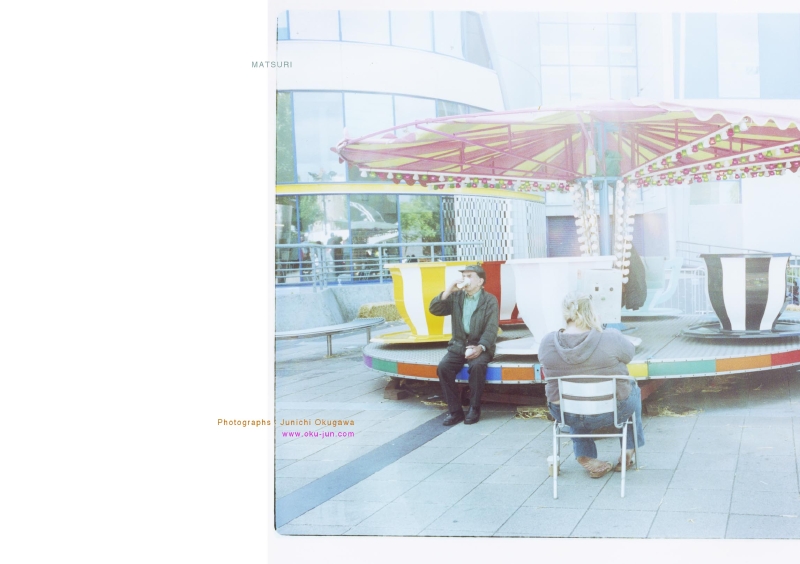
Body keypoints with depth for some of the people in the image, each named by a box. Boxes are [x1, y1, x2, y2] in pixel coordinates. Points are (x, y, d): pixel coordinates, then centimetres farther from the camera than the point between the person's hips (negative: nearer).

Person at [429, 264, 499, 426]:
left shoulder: (490, 300, -1)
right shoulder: (456, 297, 11)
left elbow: (491, 329, -11)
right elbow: (434, 310, 2)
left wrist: (480, 347, -27)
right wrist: (448, 291, -10)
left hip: (480, 346, -3)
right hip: (458, 345, 3)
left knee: (476, 366, -35)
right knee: (443, 367, -24)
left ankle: (474, 409, -17)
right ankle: (455, 410, -14)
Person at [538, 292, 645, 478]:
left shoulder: (547, 342, -13)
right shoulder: (611, 339, -23)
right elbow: (629, 353, -2)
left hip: (564, 413, 2)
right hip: (609, 412, -2)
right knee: (633, 388, 31)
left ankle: (585, 457, 29)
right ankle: (628, 451, 41)